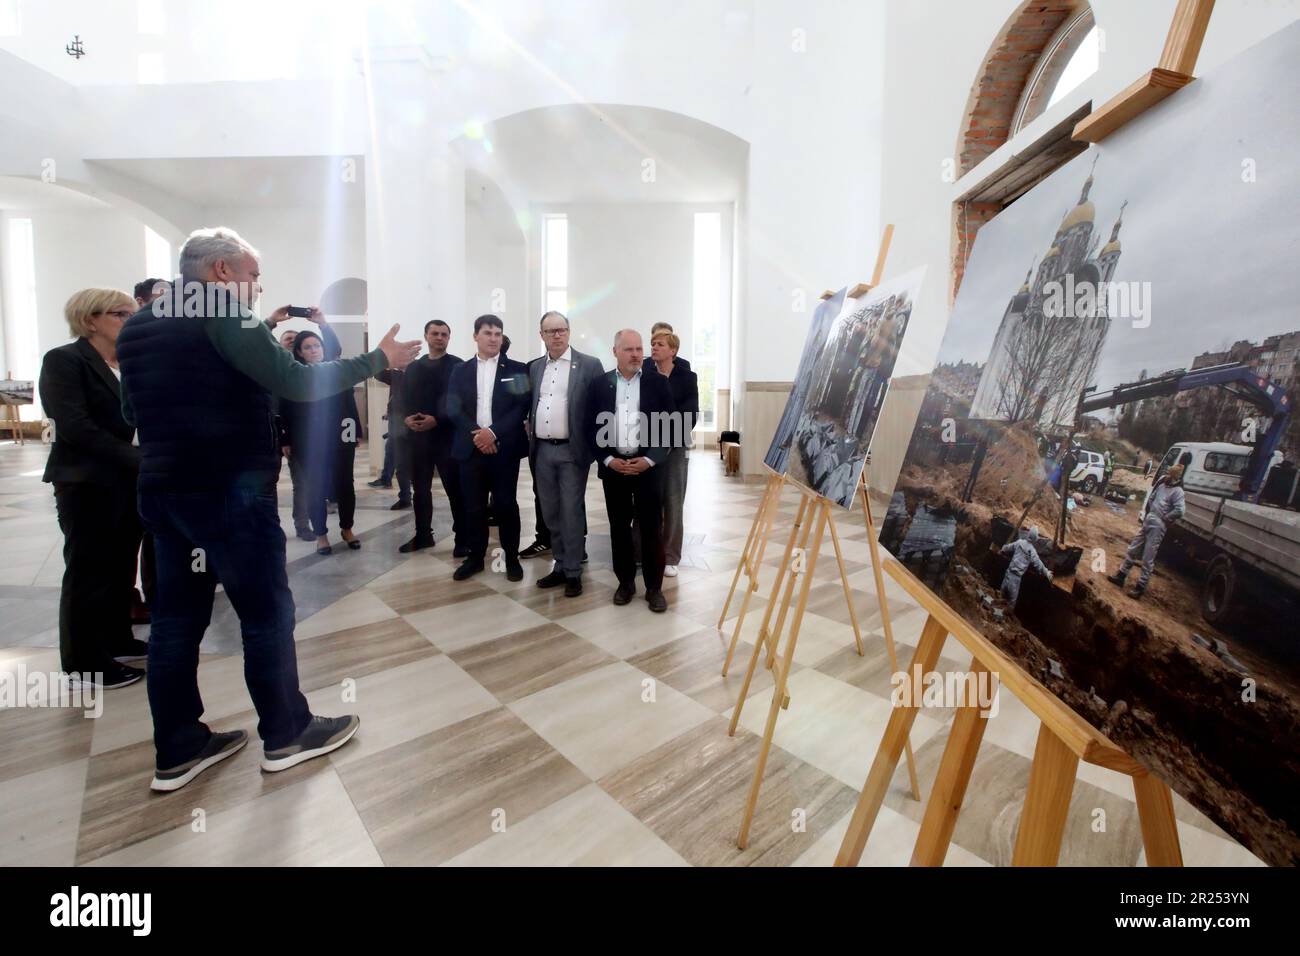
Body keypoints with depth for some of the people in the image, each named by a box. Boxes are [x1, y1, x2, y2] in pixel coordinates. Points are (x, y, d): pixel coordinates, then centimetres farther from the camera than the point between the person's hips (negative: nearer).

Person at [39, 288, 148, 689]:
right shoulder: (64, 360, -8)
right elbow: (74, 425, -18)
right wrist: (136, 458, -22)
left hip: (127, 480, 7)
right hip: (86, 482, -7)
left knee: (121, 565, 13)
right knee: (88, 570, 1)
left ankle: (116, 640, 27)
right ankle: (84, 661, 13)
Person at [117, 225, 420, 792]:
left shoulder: (137, 326, 15)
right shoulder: (222, 315, -10)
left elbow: (132, 412, 24)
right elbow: (298, 383, -19)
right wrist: (378, 359, -12)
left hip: (162, 489, 9)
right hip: (229, 490, -8)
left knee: (177, 616, 11)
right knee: (267, 612, 2)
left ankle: (177, 750, 20)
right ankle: (287, 734, 13)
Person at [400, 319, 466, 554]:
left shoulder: (457, 365, -1)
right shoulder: (413, 367, 15)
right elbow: (404, 399, 14)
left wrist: (437, 420, -19)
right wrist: (407, 418, -7)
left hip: (448, 435, -5)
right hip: (419, 436, 5)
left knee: (455, 490, -2)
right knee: (420, 489, 12)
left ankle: (462, 539, 6)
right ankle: (423, 535, 26)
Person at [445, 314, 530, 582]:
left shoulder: (517, 369, 4)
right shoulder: (460, 371, 11)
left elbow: (522, 407, -5)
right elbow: (453, 409, 2)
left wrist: (493, 432, -15)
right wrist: (476, 434, -13)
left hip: (505, 448, -2)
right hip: (470, 447, 2)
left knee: (506, 505, 2)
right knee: (473, 506, 8)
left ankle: (512, 558, 14)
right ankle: (475, 556, 21)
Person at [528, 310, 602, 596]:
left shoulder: (589, 365, -3)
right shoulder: (534, 367, 12)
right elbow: (530, 406, 18)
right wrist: (530, 434, 7)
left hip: (572, 451, -5)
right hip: (542, 450, 5)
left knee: (572, 513, -1)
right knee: (551, 513, 12)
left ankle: (573, 572, 10)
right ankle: (560, 566, 24)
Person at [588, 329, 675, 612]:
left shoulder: (658, 383, 2)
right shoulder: (599, 384, 6)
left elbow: (669, 426, -1)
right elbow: (591, 428, 5)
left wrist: (649, 459, -11)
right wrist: (608, 459, -8)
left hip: (648, 465, -1)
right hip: (613, 465, 2)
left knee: (652, 527, 2)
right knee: (619, 526, 9)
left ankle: (654, 587, 13)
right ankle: (625, 581, 23)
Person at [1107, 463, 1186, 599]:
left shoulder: (1177, 491, -14)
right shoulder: (1162, 481, 8)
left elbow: (1180, 511, -26)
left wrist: (1164, 518, -13)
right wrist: (1146, 512, 12)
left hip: (1157, 526, -8)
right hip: (1147, 521, 8)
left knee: (1148, 558, -2)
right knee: (1132, 549, 14)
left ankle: (1140, 587, 5)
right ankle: (1121, 575, 24)